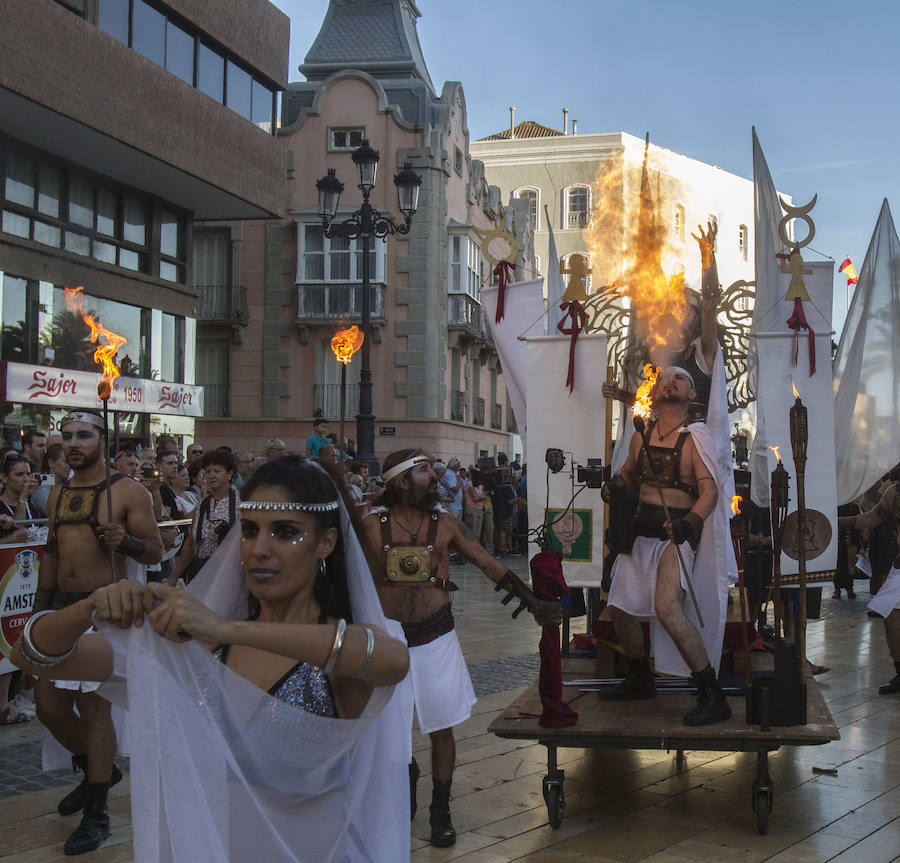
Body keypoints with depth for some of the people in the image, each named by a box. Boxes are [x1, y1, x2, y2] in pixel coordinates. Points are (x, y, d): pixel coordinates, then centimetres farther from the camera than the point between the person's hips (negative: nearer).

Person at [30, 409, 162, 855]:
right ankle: (95, 771, 34)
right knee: (49, 704, 8)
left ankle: (96, 814, 7)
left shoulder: (127, 492, -6)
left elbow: (156, 551, -6)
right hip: (61, 607, 7)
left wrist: (125, 540, -26)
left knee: (94, 705, -4)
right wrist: (39, 608, 18)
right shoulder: (57, 495, 13)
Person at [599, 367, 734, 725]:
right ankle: (639, 679, 36)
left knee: (667, 608, -24)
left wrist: (690, 522, -32)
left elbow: (710, 491, -15)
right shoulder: (641, 436, 9)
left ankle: (712, 696, -15)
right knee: (620, 606, 12)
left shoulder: (695, 437, -7)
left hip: (677, 532, -7)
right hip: (642, 530, 7)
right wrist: (617, 483, 1)